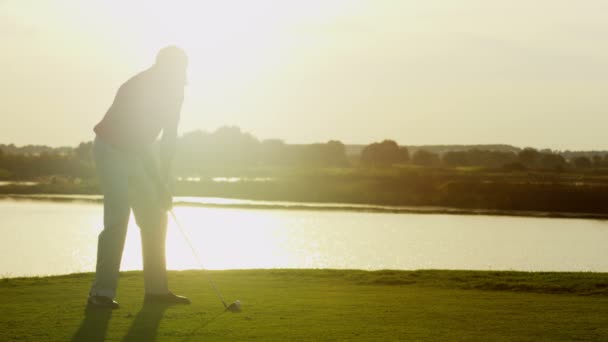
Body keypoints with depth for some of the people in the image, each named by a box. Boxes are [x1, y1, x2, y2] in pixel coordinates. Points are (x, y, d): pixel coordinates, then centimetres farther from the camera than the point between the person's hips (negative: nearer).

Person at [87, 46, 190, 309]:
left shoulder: (173, 90, -5)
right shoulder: (135, 89, -28)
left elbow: (169, 136, 1)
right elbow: (137, 137, -28)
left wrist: (163, 180, -3)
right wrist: (159, 184, -26)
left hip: (139, 150, 8)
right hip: (112, 149, -8)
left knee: (155, 217, 4)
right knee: (117, 218, -18)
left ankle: (156, 288, 10)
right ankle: (101, 292, -16)